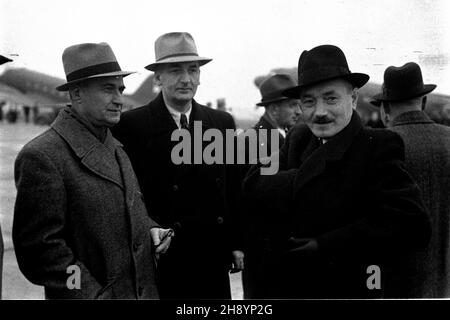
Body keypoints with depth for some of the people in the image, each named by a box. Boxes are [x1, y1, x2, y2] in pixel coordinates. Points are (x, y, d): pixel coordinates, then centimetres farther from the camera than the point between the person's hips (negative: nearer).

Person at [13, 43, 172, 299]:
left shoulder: (117, 148, 11)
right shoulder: (42, 157, -15)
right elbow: (39, 248, -18)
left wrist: (150, 230, 2)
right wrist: (93, 295, -21)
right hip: (91, 295, -7)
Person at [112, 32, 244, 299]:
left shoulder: (223, 123, 8)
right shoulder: (132, 125, -6)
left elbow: (233, 191, 10)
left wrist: (237, 244, 7)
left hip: (214, 261, 4)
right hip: (159, 263, -4)